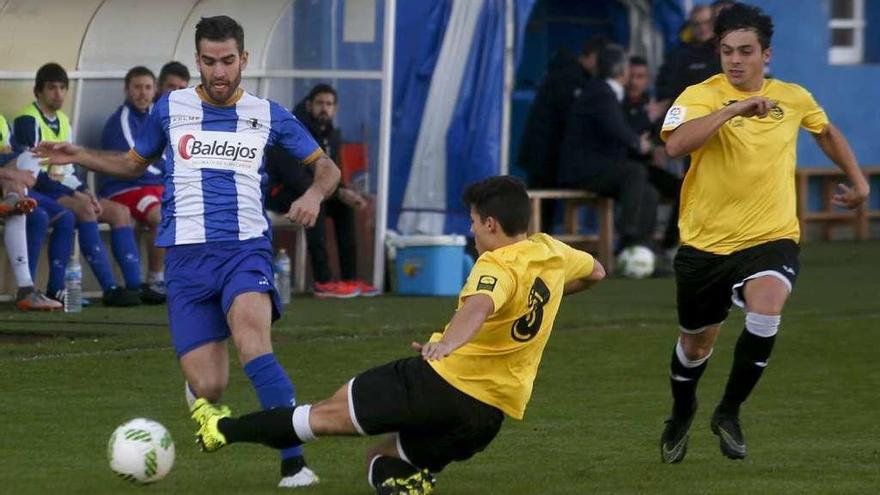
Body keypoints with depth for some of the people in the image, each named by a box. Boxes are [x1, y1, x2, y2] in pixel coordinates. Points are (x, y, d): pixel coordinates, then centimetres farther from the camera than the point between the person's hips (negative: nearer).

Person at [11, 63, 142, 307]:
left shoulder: (63, 122, 18)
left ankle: (135, 286, -14)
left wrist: (84, 191, 0)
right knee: (85, 210, -31)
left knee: (120, 212, -2)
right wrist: (75, 193, -18)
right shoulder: (28, 121, -10)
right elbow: (29, 172, -19)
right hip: (38, 194, -9)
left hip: (63, 192, 9)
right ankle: (110, 289, -35)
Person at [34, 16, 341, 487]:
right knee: (208, 388, -11)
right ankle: (196, 379, 31)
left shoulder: (268, 115, 7)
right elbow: (134, 163, 24)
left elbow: (326, 166, 14)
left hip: (247, 248, -1)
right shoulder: (169, 108, 9)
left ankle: (293, 462, -35)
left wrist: (315, 193, -8)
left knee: (250, 331, -33)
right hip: (187, 255, 1)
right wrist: (81, 156, 9)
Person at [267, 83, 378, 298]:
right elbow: (295, 177, -30)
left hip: (303, 190, 9)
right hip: (274, 190, -9)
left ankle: (350, 278, -2)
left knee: (344, 206, -2)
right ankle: (323, 282, -36)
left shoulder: (332, 135, 6)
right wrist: (338, 193, -31)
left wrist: (347, 193, -13)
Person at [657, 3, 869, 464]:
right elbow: (676, 144, -33)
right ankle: (681, 416, 48)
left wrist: (857, 180, 24)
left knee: (765, 313, -29)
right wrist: (732, 110, -38)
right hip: (705, 242, -1)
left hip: (771, 238, 1)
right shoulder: (701, 97, -12)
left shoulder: (793, 98, 1)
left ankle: (728, 413, -9)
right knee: (696, 342, 15)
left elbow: (826, 132, 25)